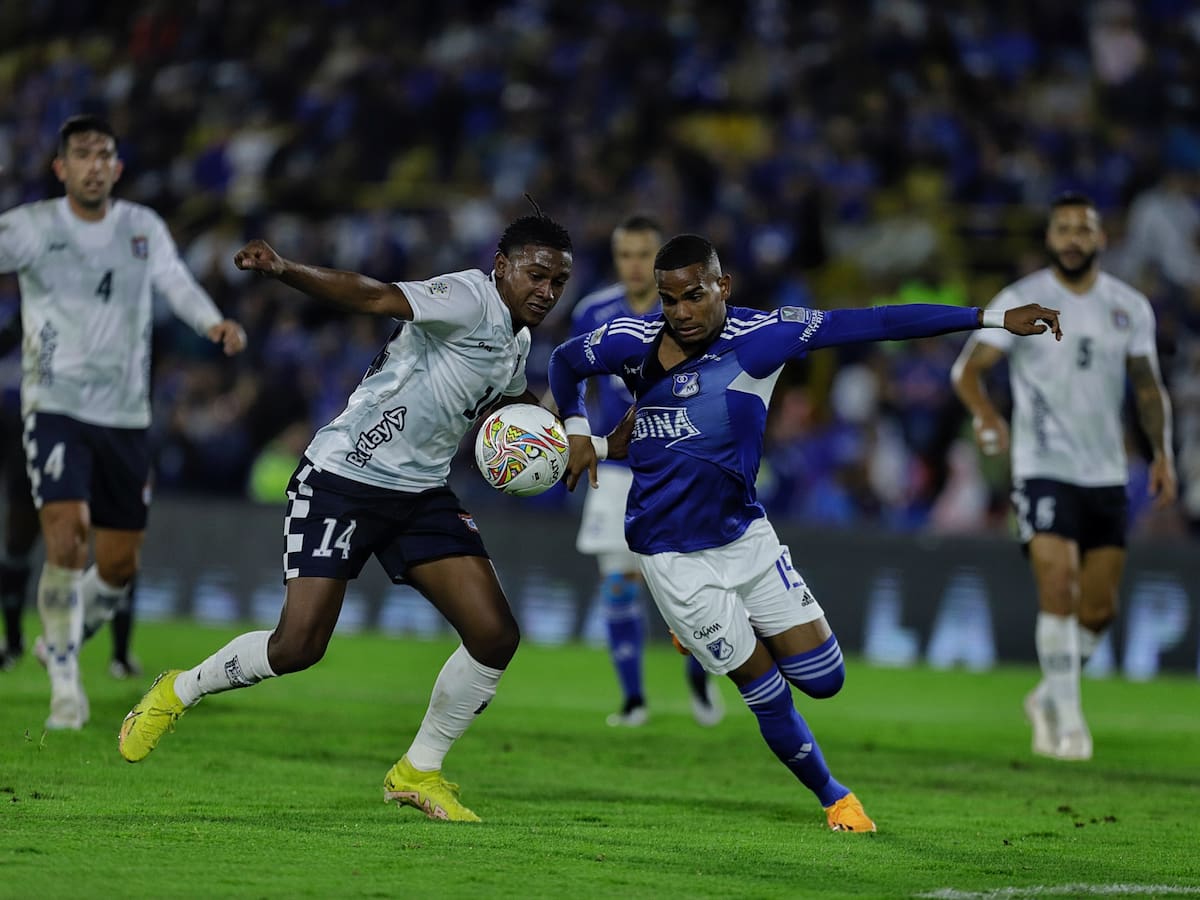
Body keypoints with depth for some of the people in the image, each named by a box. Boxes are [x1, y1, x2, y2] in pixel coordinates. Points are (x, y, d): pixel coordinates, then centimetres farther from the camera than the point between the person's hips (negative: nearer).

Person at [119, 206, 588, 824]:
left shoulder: (517, 343, 11)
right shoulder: (471, 298, -15)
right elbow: (373, 297, -30)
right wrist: (287, 272, -46)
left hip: (422, 494, 8)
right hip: (343, 478, -8)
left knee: (495, 635, -6)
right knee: (299, 646, -13)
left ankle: (418, 772, 11)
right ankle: (179, 692, 15)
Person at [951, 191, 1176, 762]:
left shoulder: (1130, 308, 7)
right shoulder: (1021, 301, -3)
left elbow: (1148, 388, 16)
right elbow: (968, 368, -4)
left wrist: (1162, 453, 4)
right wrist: (986, 416, -23)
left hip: (1107, 474, 4)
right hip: (1043, 471, -4)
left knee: (1100, 608, 4)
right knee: (1059, 590, -17)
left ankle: (1049, 697, 27)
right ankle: (1068, 718, -8)